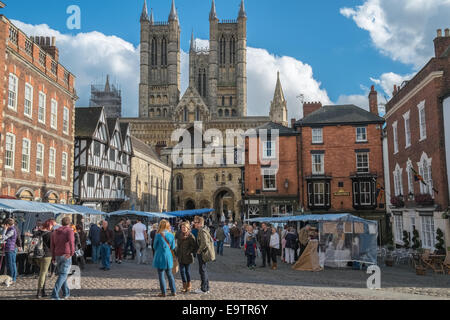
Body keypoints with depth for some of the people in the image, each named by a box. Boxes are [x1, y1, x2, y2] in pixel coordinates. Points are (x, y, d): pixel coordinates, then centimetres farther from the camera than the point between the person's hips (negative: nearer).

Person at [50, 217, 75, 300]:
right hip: (66, 256, -6)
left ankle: (66, 293, 26)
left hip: (58, 256, 6)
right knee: (63, 275, -6)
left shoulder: (55, 232, 13)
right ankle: (54, 294, -17)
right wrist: (72, 252, -26)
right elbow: (71, 241, -24)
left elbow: (52, 245, 13)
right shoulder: (69, 231, -5)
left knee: (62, 274, 18)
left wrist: (53, 257, 17)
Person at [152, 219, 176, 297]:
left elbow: (155, 246, 0)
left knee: (161, 275, 6)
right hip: (169, 257, 4)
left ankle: (163, 293, 8)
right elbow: (173, 247, 5)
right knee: (170, 274, 14)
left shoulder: (158, 235, -12)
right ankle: (174, 291, 14)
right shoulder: (171, 235, -2)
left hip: (160, 257, -4)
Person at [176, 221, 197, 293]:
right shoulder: (180, 236, 10)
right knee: (182, 271, 1)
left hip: (187, 257, -5)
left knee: (187, 270, 4)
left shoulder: (190, 236, -10)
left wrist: (188, 252, -16)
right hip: (181, 257, 5)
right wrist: (177, 254, 13)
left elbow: (194, 246, -13)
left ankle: (189, 285, 21)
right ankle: (185, 286, 10)